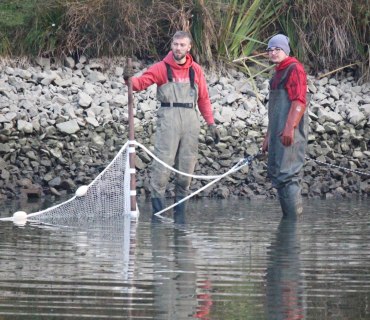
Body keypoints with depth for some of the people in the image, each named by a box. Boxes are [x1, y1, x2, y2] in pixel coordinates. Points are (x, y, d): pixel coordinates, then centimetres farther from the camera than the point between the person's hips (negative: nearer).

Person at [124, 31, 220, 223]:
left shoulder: (196, 70, 13)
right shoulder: (162, 68, 4)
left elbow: (203, 99, 16)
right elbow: (142, 82, -6)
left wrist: (211, 123, 11)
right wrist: (130, 80, -29)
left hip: (190, 118, 3)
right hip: (168, 116, -3)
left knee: (187, 165, 2)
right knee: (162, 163, -12)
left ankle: (180, 211, 8)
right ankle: (158, 207, -9)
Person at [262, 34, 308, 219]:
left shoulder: (294, 69, -7)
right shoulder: (278, 73, 23)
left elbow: (299, 101, -18)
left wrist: (290, 128, -27)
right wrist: (268, 136, 27)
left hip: (289, 134, -10)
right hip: (277, 134, 10)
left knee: (287, 175, -14)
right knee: (276, 175, 10)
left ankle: (295, 218, -15)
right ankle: (287, 218, 14)